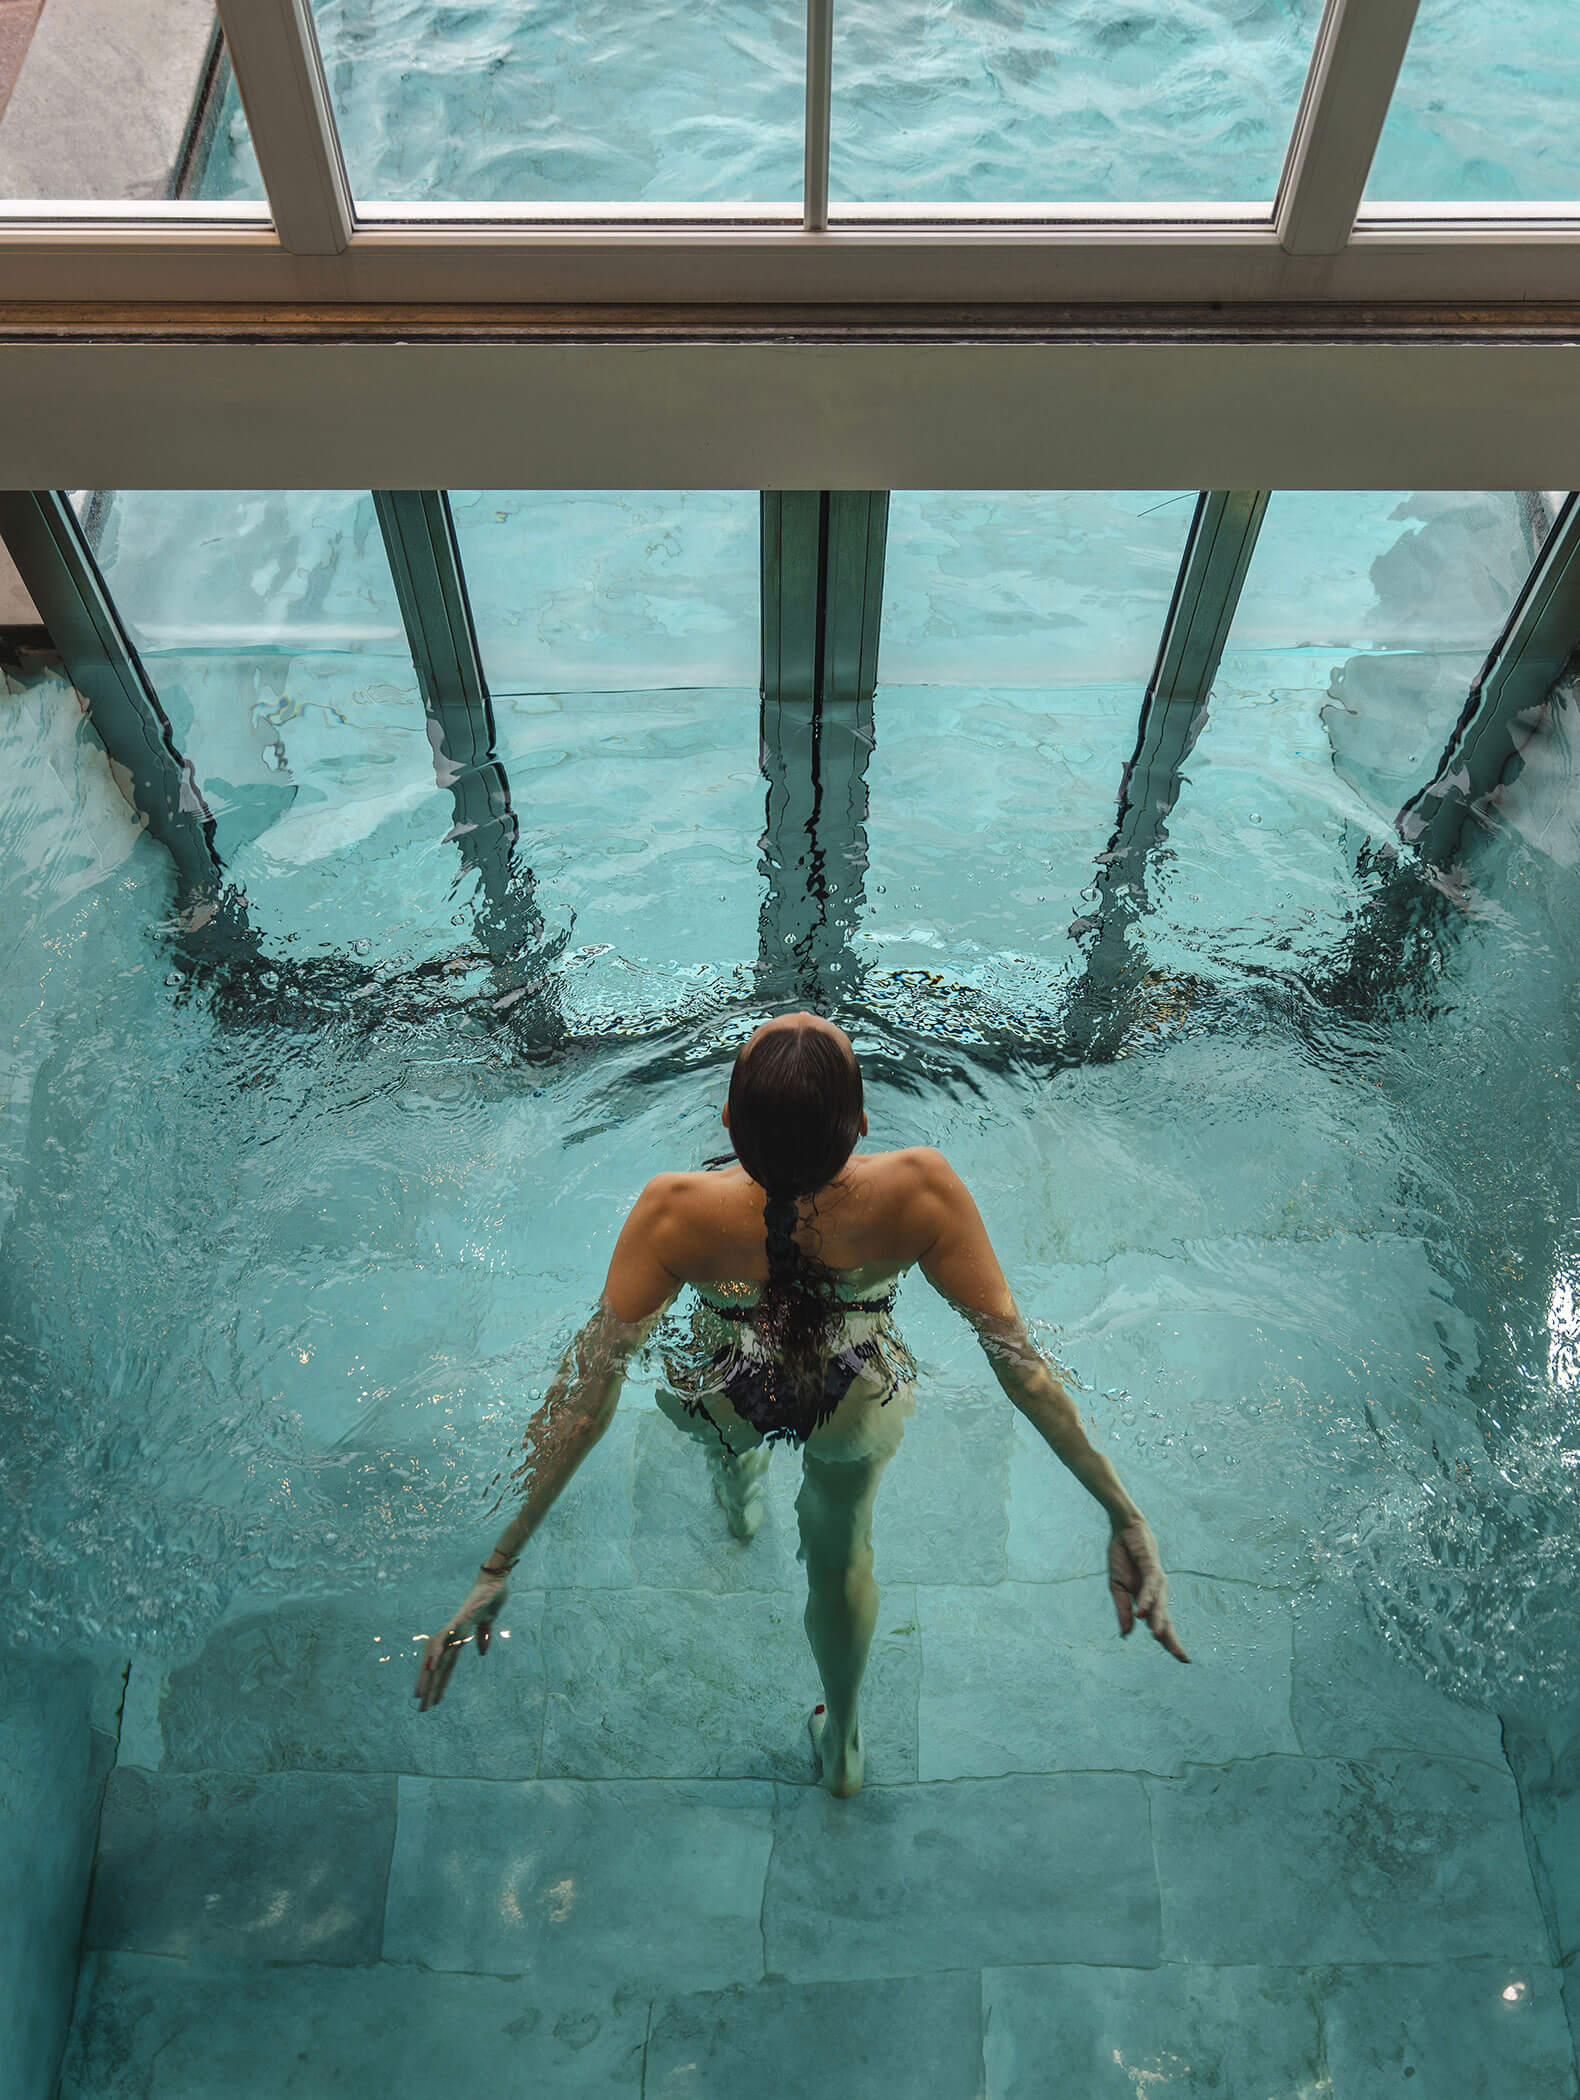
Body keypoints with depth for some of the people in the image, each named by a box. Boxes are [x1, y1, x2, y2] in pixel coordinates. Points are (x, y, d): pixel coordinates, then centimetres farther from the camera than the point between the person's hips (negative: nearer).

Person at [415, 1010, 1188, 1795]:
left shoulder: (675, 1215, -39)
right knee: (841, 1551, 32)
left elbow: (587, 1391, -33)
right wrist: (1125, 1517, -22)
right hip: (859, 1410, 1)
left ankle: (740, 1491, 73)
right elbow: (1018, 1361, -32)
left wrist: (498, 1566, -24)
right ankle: (841, 1746, 56)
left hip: (721, 1399, 0)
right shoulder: (918, 1192, -38)